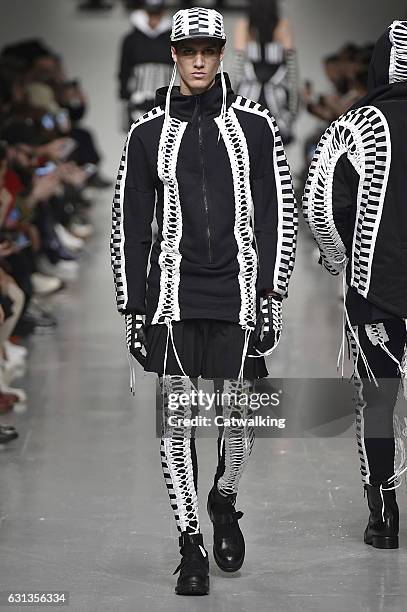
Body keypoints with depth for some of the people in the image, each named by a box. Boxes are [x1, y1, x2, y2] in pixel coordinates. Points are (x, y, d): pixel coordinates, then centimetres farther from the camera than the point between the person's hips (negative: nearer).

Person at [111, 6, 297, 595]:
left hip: (239, 294, 0)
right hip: (173, 295, 0)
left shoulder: (255, 125, 4)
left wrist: (270, 293, -3)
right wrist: (133, 306, 4)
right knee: (178, 418, -3)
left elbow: (279, 213, 4)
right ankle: (191, 544, 6)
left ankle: (224, 501, 31)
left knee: (239, 414, 2)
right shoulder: (149, 131, 7)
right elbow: (129, 223, 9)